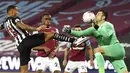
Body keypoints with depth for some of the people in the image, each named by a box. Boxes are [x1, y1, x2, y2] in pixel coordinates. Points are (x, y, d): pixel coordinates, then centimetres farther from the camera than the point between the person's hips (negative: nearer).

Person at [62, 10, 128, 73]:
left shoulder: (107, 25, -6)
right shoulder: (94, 29, 14)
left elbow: (107, 35, -28)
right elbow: (80, 33, 12)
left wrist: (97, 28, -22)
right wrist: (70, 31, 0)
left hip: (117, 48, -7)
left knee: (97, 50, -24)